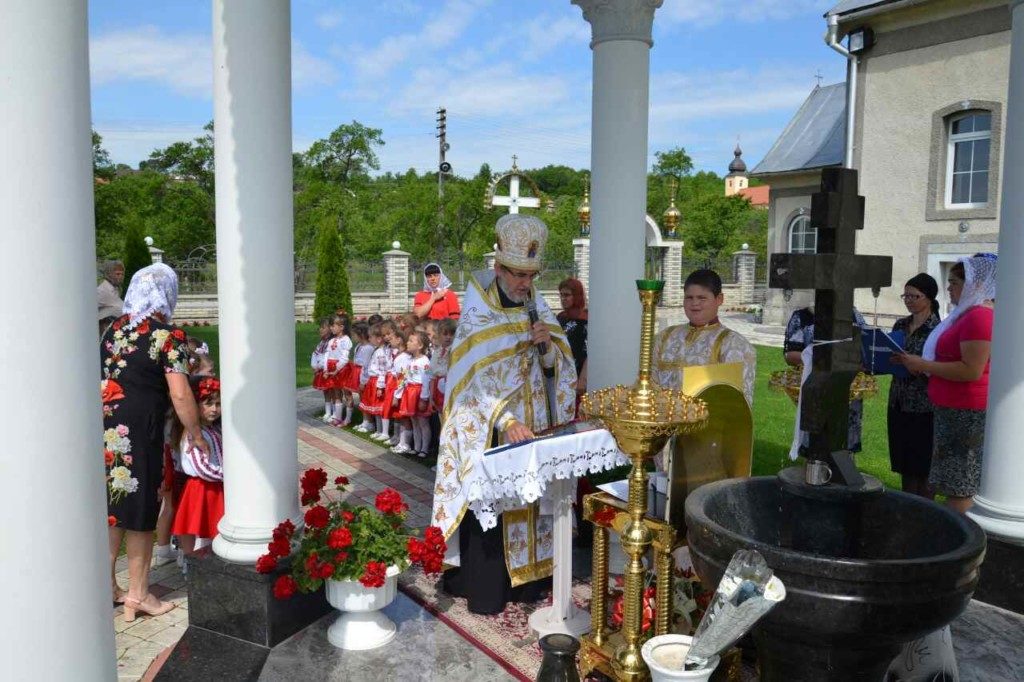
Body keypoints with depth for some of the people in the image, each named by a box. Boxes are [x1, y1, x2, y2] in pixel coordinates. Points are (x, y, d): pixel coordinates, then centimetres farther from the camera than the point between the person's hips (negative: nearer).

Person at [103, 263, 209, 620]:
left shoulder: (114, 329, 10)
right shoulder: (167, 335, -10)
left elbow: (111, 377, 15)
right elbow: (180, 395, -13)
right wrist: (196, 435, -3)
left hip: (104, 428, 6)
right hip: (137, 432, -6)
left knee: (112, 509, 17)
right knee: (140, 512, 6)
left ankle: (107, 585, 29)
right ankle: (137, 596, 17)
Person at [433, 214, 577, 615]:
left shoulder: (538, 308, 6)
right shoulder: (477, 313, -11)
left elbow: (556, 366, 7)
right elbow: (476, 378, -20)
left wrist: (547, 344, -15)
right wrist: (506, 421, -31)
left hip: (533, 426, 5)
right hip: (488, 431, -5)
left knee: (529, 500, 12)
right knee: (490, 504, 0)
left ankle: (525, 580, 26)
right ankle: (484, 589, 14)